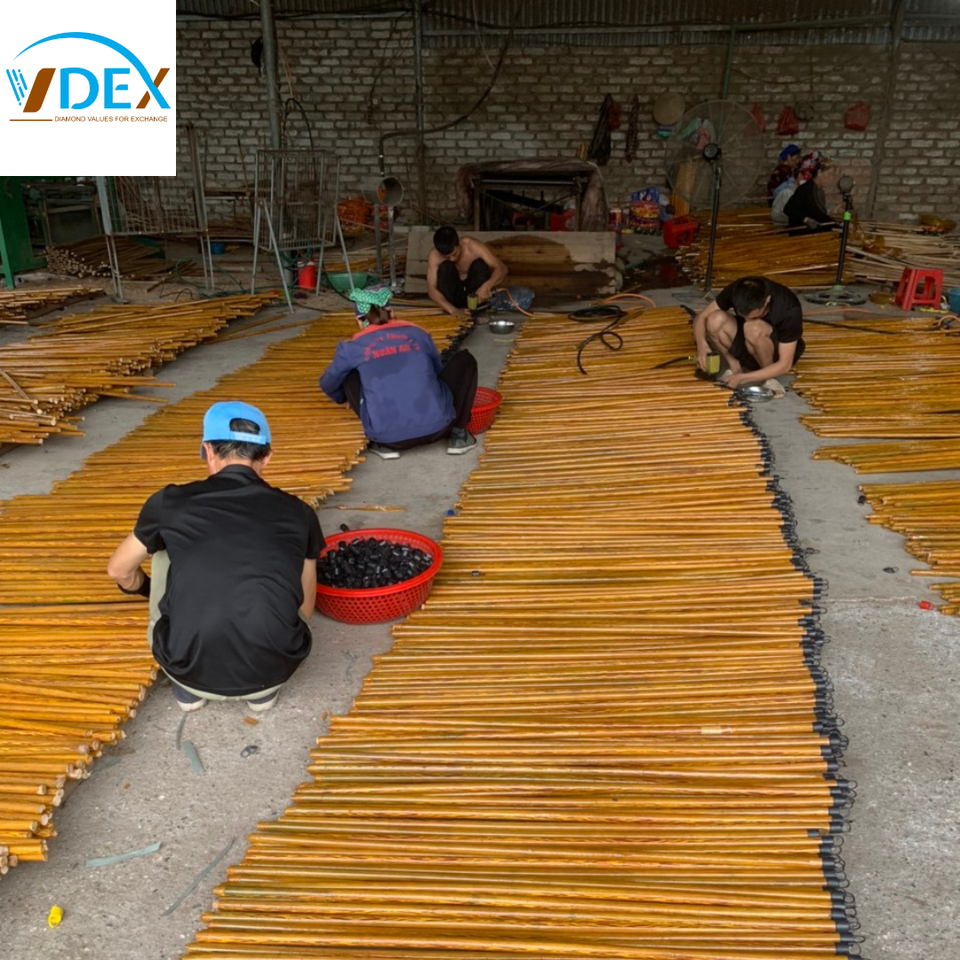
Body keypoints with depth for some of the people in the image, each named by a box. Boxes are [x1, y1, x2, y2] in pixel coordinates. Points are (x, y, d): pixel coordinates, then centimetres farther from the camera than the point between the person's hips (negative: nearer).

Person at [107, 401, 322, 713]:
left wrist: (148, 589, 47)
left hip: (191, 672, 0)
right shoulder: (297, 513, 5)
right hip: (272, 671, 1)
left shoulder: (172, 503, 3)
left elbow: (120, 571, 23)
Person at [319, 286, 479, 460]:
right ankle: (458, 434, 16)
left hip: (388, 436, 0)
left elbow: (328, 385, 26)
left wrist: (344, 399, 49)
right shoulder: (417, 333, 13)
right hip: (437, 427, 1)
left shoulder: (353, 347, 8)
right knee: (464, 359, 22)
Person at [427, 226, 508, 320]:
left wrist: (486, 287, -48)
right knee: (445, 267, -27)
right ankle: (449, 314, -22)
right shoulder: (435, 255, -23)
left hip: (475, 291, 0)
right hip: (454, 294, 0)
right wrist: (453, 310, -42)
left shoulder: (473, 246, -25)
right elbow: (431, 289, -28)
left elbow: (502, 268, -28)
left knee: (479, 265, -28)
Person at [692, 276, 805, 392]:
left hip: (779, 350, -4)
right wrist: (702, 344, -36)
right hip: (744, 345, 4)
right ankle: (735, 367, -7)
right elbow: (701, 317, -15)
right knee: (715, 320, -27)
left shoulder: (789, 309, -31)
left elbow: (784, 365, -29)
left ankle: (769, 377, -15)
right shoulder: (737, 291, -22)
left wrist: (743, 378, -37)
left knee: (755, 329, -38)